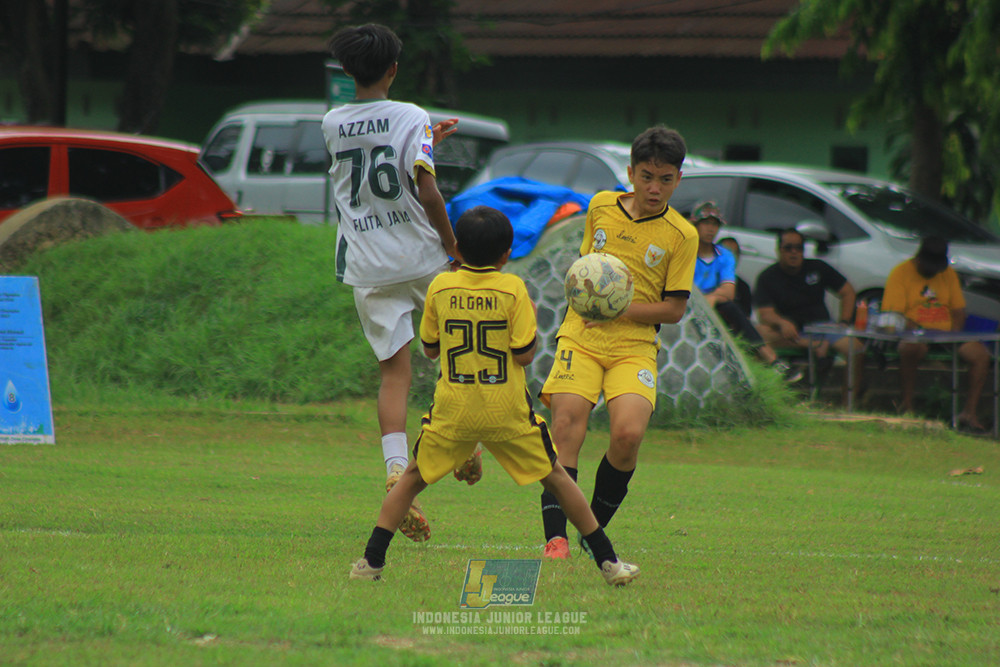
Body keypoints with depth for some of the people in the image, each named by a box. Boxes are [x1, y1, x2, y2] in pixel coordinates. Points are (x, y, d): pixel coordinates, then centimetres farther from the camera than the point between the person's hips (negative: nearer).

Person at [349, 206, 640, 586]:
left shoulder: (440, 287, 0)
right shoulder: (513, 288, -7)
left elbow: (430, 349, 10)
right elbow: (524, 354, -8)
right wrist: (531, 317, 8)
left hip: (452, 411, 1)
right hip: (507, 412, -1)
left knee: (412, 478, 15)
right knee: (554, 478, 12)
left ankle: (372, 560, 4)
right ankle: (608, 562, 13)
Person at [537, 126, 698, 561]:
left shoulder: (681, 235, 0)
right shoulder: (601, 207, 10)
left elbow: (674, 309, -1)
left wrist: (621, 310, -14)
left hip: (635, 346, -2)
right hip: (581, 337, 2)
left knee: (628, 433, -22)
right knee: (566, 426, -19)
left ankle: (594, 531, 0)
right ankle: (555, 538, -23)